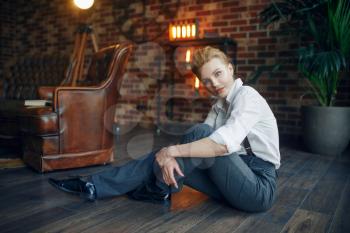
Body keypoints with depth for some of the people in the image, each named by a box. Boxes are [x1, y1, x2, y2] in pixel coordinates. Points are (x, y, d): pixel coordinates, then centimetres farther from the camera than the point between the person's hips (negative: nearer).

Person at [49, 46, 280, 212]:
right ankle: (94, 186, 0)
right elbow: (197, 144, 1)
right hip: (238, 180, 7)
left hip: (260, 187, -7)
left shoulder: (246, 95, -13)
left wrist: (172, 150, -24)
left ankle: (158, 188, -6)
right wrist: (171, 155, -20)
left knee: (201, 132, -25)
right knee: (165, 157, -5)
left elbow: (225, 143, -30)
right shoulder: (219, 107, 13)